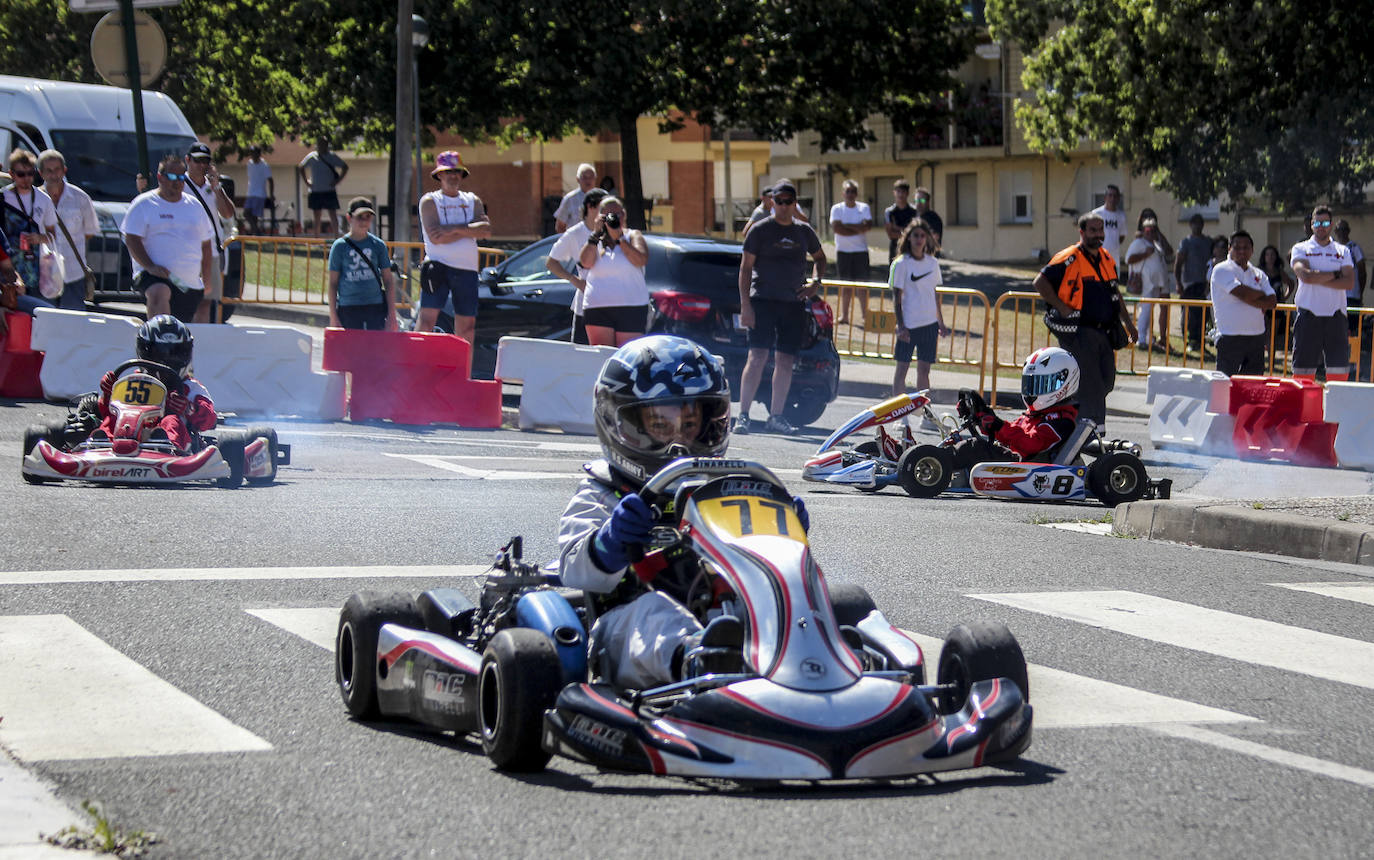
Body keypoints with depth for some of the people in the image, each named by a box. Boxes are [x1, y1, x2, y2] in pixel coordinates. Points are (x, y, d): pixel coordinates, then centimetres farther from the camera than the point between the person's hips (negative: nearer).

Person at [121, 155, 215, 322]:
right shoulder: (144, 204, 1)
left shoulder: (195, 206, 16)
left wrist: (207, 281, 16)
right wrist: (150, 266, -20)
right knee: (159, 293, -38)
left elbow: (206, 246, 21)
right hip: (155, 276, -6)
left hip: (191, 283, 6)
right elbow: (131, 240, -6)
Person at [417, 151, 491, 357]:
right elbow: (435, 236, -12)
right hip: (438, 266, -4)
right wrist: (470, 230, -8)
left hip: (467, 270, 4)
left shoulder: (473, 201, 15)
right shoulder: (429, 201, 3)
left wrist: (456, 229, -12)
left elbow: (486, 230, -2)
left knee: (466, 328, 6)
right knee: (426, 322, -13)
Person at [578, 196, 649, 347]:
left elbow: (641, 260, -11)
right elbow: (586, 262, -6)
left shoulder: (632, 236, 8)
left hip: (631, 308, -2)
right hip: (597, 309, 2)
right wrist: (597, 233, -8)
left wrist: (618, 238, -11)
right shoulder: (593, 240, 14)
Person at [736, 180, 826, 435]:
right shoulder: (760, 230, -1)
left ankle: (776, 417, 12)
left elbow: (820, 257, 29)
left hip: (793, 304, 5)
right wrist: (745, 304, -11)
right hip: (763, 301, -4)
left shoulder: (804, 231, 12)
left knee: (785, 362, 5)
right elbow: (745, 268, -3)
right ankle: (743, 415, -14)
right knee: (757, 357, -14)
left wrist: (816, 282, 9)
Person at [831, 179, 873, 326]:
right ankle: (844, 315, 10)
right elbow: (836, 228, -11)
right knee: (845, 285, 4)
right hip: (843, 251, 1)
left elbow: (867, 226, -11)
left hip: (861, 250, -1)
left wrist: (846, 225, -11)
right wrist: (857, 229, -10)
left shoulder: (864, 208, 4)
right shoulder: (837, 208, 3)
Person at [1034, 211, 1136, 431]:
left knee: (1107, 382, 9)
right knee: (1090, 385, -8)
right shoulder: (1069, 259, -9)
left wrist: (1127, 322, 24)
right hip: (1078, 332, -8)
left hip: (1104, 332, 8)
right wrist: (1062, 308, -15)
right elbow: (1040, 283, -11)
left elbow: (1115, 292, 26)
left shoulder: (1107, 259, 15)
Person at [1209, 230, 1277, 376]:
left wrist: (1251, 299, -12)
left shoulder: (1258, 274, 14)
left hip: (1256, 337, 6)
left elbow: (1272, 302, 3)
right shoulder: (1222, 270, -3)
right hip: (1230, 337, -6)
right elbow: (1241, 292, -17)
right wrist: (1261, 294, 1)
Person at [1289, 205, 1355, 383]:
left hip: (1336, 316, 2)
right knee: (1303, 368, -3)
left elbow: (1349, 282, -3)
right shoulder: (1301, 249, 6)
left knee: (1339, 367, -3)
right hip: (1309, 315, -2)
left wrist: (1318, 278, -10)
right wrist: (1335, 275, -4)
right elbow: (1306, 276, -13)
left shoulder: (1342, 251, 12)